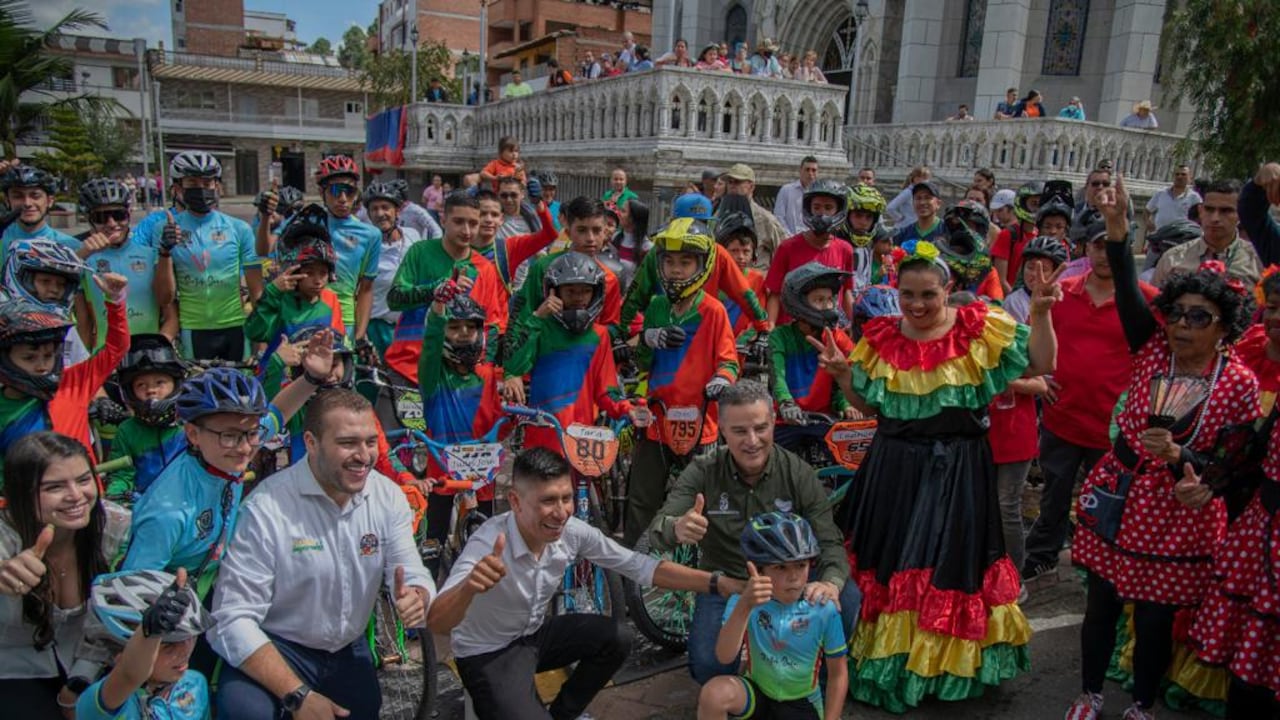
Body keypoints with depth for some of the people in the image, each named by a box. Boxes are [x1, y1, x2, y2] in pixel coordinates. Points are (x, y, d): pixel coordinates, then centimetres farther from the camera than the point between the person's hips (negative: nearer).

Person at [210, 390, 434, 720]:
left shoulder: (389, 497, -8)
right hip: (275, 648, -4)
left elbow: (415, 577, -9)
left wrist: (416, 598, -35)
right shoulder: (267, 507, -24)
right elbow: (234, 619, -23)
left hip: (348, 650, 5)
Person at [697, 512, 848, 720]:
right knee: (713, 693, -30)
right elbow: (724, 656, -34)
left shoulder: (823, 610, -17)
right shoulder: (742, 602, -17)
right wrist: (744, 607, -49)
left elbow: (838, 673, -4)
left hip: (801, 701, -1)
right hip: (756, 690, 1)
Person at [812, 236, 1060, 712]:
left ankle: (944, 661, 26)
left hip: (957, 470, -2)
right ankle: (883, 654, 29)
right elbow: (866, 405, 8)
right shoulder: (881, 339, 1)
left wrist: (1041, 314, -14)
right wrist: (842, 373, -8)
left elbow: (1041, 366, -3)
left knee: (949, 565, 5)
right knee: (885, 564, 10)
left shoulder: (980, 329, -5)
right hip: (894, 468, 2)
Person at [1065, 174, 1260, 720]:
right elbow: (1128, 292, -19)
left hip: (1178, 519, -2)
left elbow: (1227, 468, -7)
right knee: (1101, 605, 12)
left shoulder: (1240, 384, -9)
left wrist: (1178, 457, -27)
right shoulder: (1153, 350, -3)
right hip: (1118, 500, 2)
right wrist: (1117, 227, -31)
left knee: (1154, 620, 10)